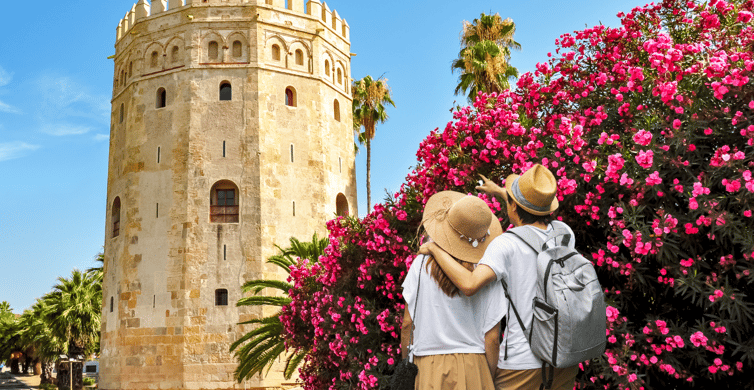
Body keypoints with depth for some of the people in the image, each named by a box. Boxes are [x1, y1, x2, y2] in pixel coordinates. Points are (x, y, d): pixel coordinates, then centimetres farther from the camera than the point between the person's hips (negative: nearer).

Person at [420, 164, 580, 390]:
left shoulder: (506, 244, -16)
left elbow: (470, 285, -30)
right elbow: (537, 218, 26)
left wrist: (435, 249, -14)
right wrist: (499, 192, 37)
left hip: (522, 362, -6)